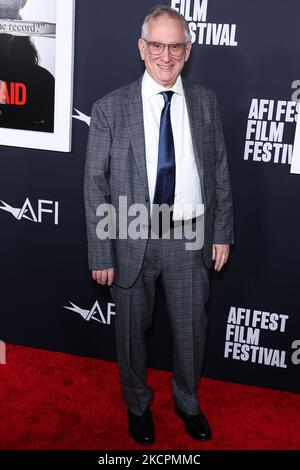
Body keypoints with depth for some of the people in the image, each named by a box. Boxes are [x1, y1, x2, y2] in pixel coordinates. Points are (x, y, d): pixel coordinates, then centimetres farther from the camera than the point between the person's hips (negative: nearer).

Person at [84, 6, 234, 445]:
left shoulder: (206, 101, 1)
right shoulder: (109, 108, -7)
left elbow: (220, 171, 6)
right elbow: (95, 184, -7)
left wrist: (222, 232, 4)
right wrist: (101, 254, -9)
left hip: (190, 236, 2)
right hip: (132, 238, -1)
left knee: (191, 328, 15)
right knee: (132, 327, 15)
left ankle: (188, 402, 44)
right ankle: (137, 404, 43)